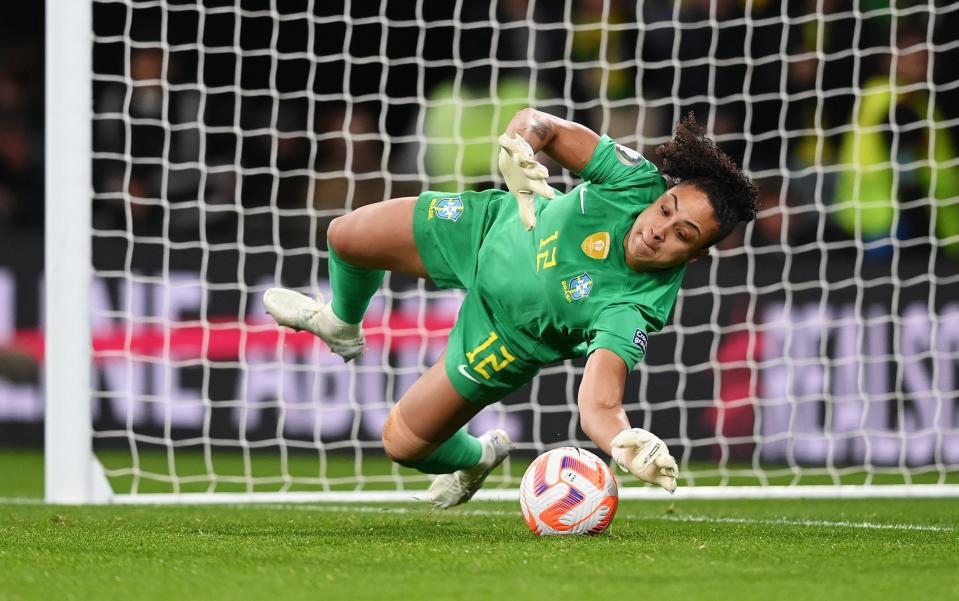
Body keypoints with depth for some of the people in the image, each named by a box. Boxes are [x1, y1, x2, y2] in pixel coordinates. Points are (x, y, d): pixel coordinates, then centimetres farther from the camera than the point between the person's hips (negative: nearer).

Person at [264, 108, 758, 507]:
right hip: (494, 225, 3)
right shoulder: (637, 181, -32)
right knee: (345, 236, 16)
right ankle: (341, 324, 55)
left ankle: (475, 457, 40)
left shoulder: (635, 310, -41)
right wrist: (519, 142, -47)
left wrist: (628, 446, -71)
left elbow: (600, 406, -49)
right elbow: (541, 125, -23)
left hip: (510, 332, -3)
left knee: (402, 443, 1)